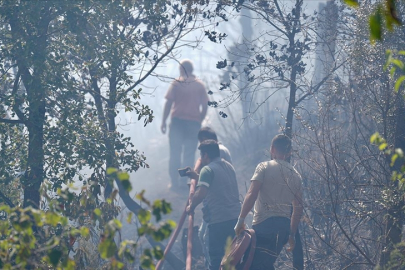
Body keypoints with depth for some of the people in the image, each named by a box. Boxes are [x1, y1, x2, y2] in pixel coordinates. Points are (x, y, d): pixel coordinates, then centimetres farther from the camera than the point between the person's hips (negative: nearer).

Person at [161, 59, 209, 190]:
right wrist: (200, 121, 15)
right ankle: (185, 182, 4)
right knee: (189, 154, 6)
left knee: (175, 153, 6)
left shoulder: (176, 84, -3)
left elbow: (168, 103, -7)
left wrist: (164, 121, -2)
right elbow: (205, 106, 3)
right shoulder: (200, 85, 4)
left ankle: (174, 182, 4)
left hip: (177, 121, -1)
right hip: (194, 123, 2)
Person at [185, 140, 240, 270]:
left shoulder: (207, 170, -9)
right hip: (236, 217, 8)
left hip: (218, 220, -8)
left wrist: (191, 206, -6)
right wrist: (197, 177, 30)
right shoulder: (229, 166, 15)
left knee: (216, 256, -3)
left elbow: (201, 193, -21)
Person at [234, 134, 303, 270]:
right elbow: (298, 209, 16)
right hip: (284, 227, 6)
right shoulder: (295, 175, 15)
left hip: (264, 223, -6)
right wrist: (292, 234, 23)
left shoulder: (264, 167, -2)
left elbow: (251, 195, -13)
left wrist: (240, 220, -9)